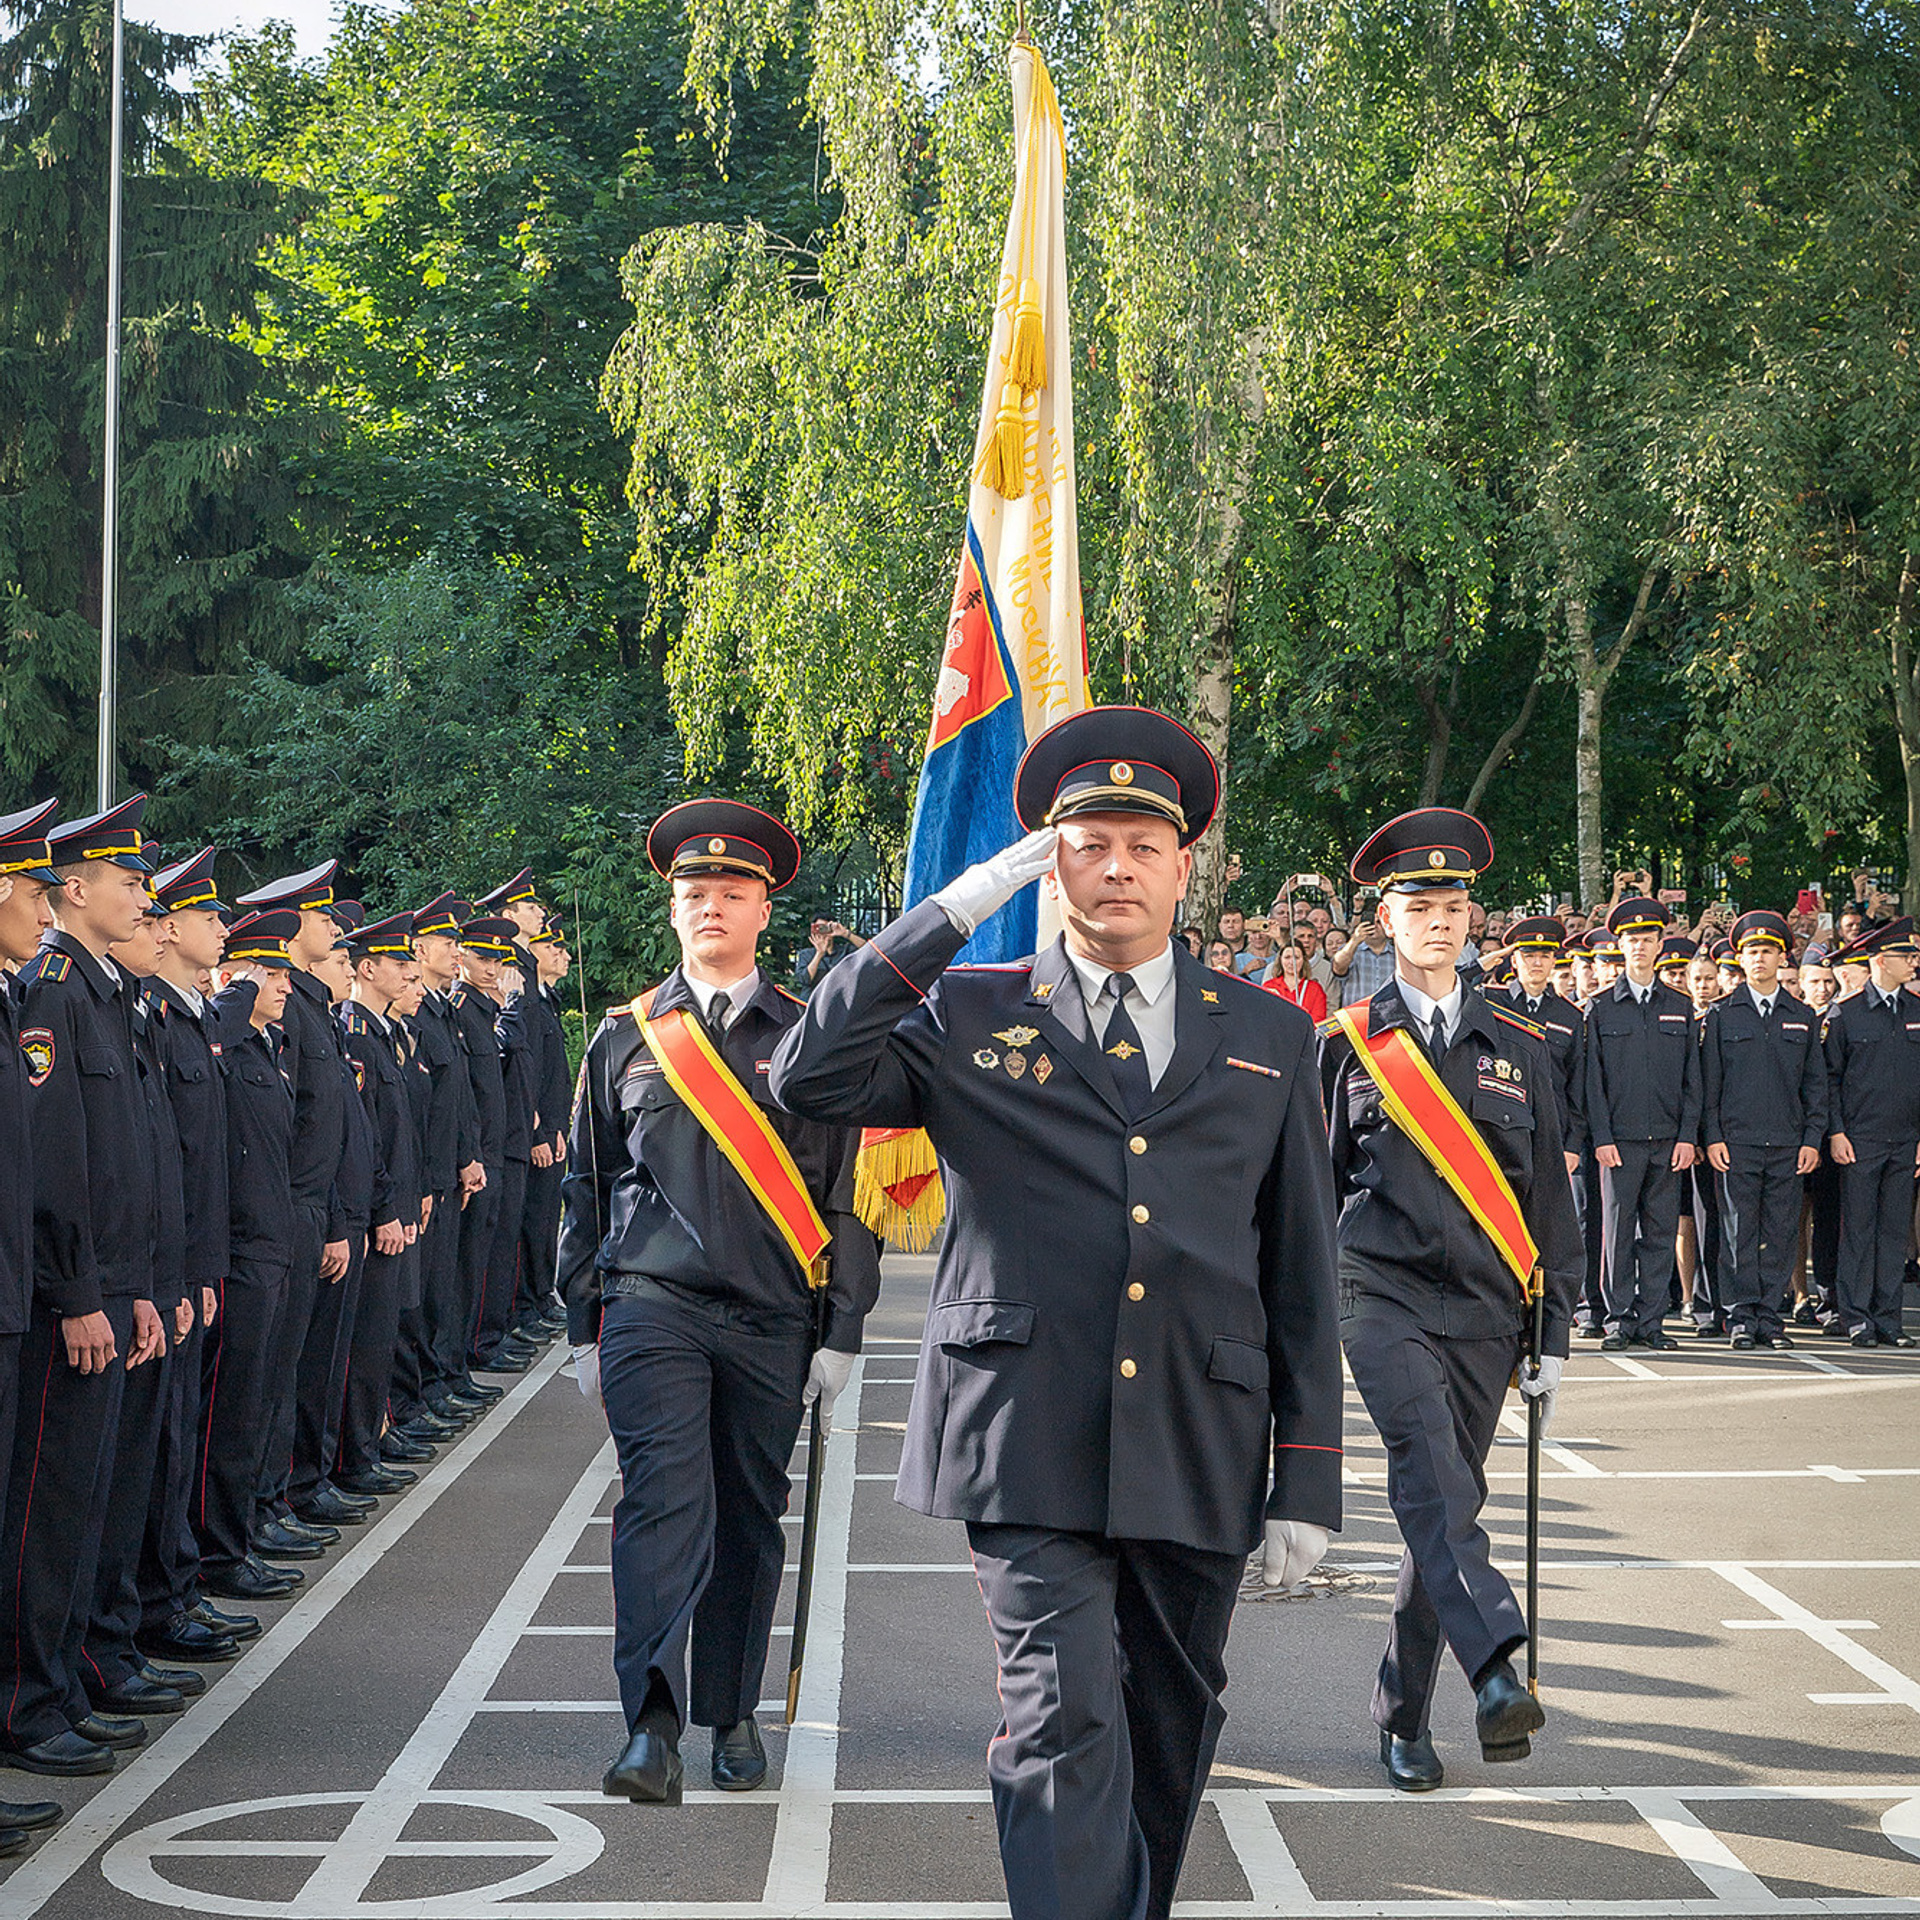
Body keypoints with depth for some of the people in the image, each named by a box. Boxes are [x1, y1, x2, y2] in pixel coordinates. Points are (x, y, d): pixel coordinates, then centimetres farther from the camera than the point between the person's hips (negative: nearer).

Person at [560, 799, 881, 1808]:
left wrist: (841, 1333, 2)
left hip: (772, 1320, 1)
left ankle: (732, 1717, 23)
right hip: (652, 1309, -1)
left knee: (749, 1519, 9)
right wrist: (584, 1327, 10)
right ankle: (652, 1727, -21)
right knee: (664, 1504, -14)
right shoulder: (626, 1036, 8)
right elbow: (587, 1187, 13)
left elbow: (843, 1190, 7)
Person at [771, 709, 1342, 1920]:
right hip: (1031, 1446, -2)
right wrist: (957, 910, -10)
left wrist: (1307, 1484, 5)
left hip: (1199, 1448, 3)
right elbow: (812, 1077, -10)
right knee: (1066, 1722, -12)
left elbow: (1303, 1276, 10)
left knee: (1171, 1730, 13)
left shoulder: (1268, 1036, 12)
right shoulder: (969, 1018, 8)